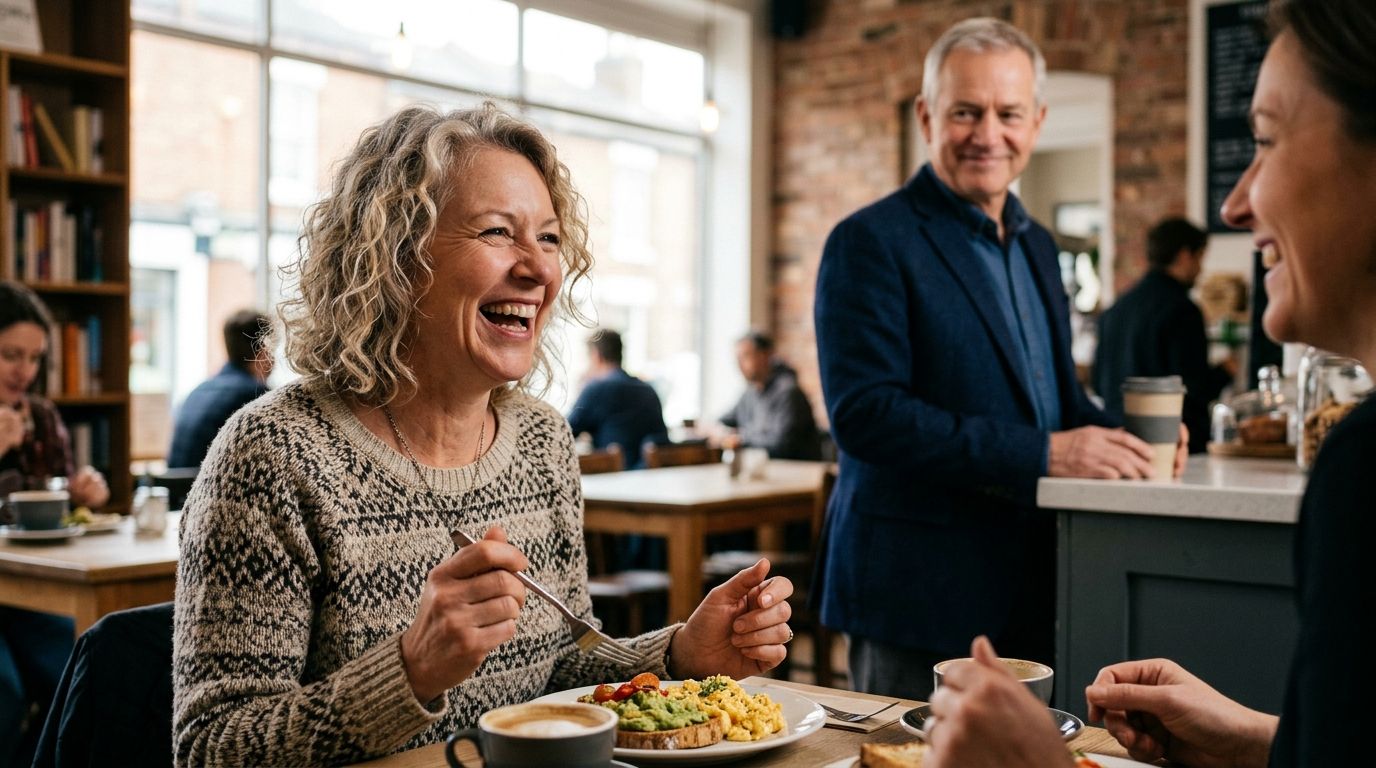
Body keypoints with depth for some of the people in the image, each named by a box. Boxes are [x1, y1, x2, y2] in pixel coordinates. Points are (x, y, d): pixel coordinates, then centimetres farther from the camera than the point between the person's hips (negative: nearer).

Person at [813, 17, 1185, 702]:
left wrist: (1121, 439, 0)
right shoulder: (870, 242, -11)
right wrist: (1041, 454, -23)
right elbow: (865, 413, -20)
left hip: (1032, 592, 8)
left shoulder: (1035, 245, 14)